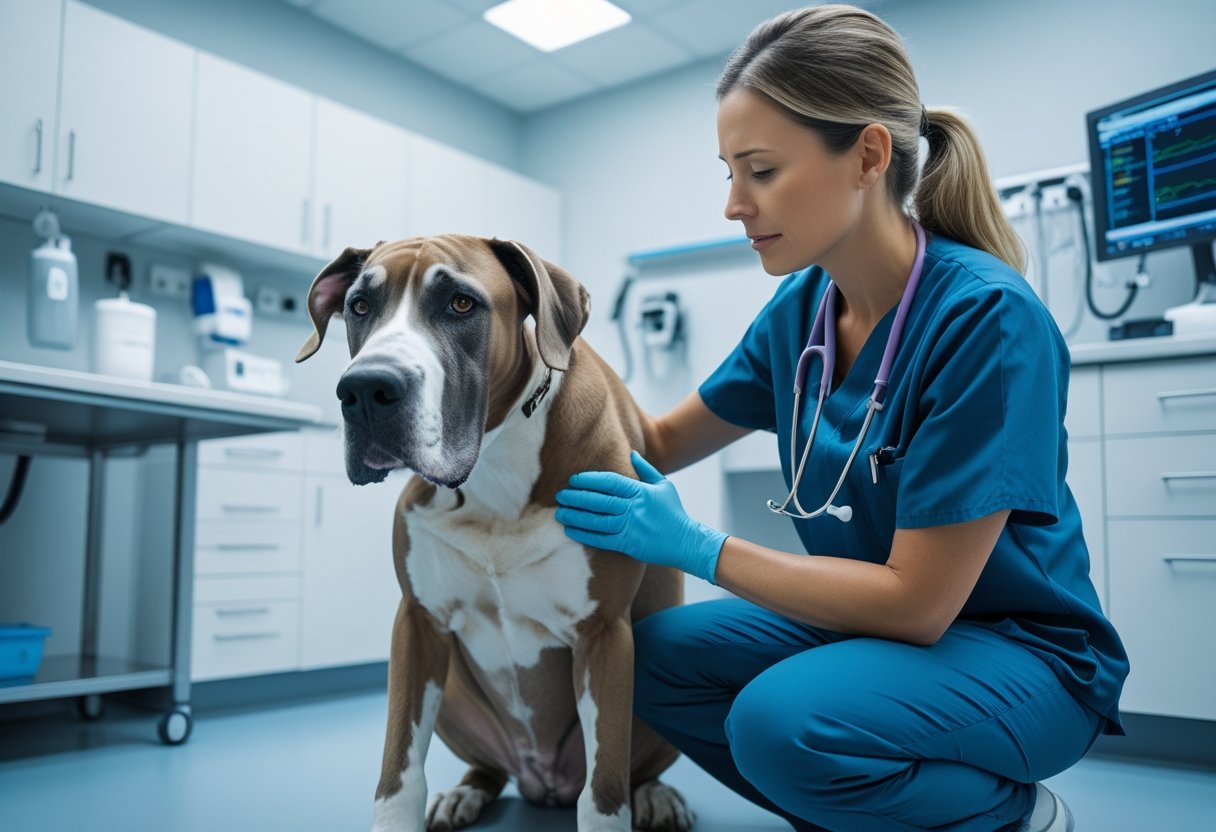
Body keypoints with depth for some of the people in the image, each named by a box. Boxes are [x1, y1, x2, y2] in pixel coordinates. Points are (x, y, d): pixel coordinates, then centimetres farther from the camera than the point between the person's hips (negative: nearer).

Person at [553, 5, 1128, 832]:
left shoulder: (986, 317, -25)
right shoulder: (798, 309, -4)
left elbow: (916, 601, -24)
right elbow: (665, 441, 9)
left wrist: (698, 546, -24)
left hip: (1020, 652, -6)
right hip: (875, 615, 7)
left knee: (781, 720, -31)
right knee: (650, 653, -9)